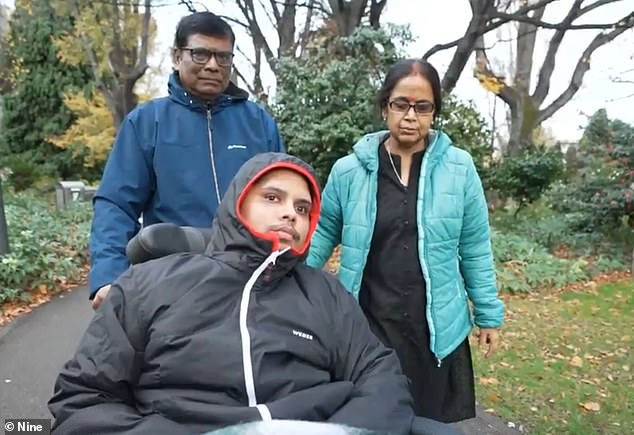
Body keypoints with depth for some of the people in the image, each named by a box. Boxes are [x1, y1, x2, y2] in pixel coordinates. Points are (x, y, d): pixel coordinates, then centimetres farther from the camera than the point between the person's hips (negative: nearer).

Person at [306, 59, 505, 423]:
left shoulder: (459, 168, -4)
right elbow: (323, 235, 5)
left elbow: (475, 249, 2)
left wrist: (489, 314, 6)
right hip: (366, 327, 0)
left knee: (436, 421, 16)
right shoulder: (349, 170, -5)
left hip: (437, 330, 1)